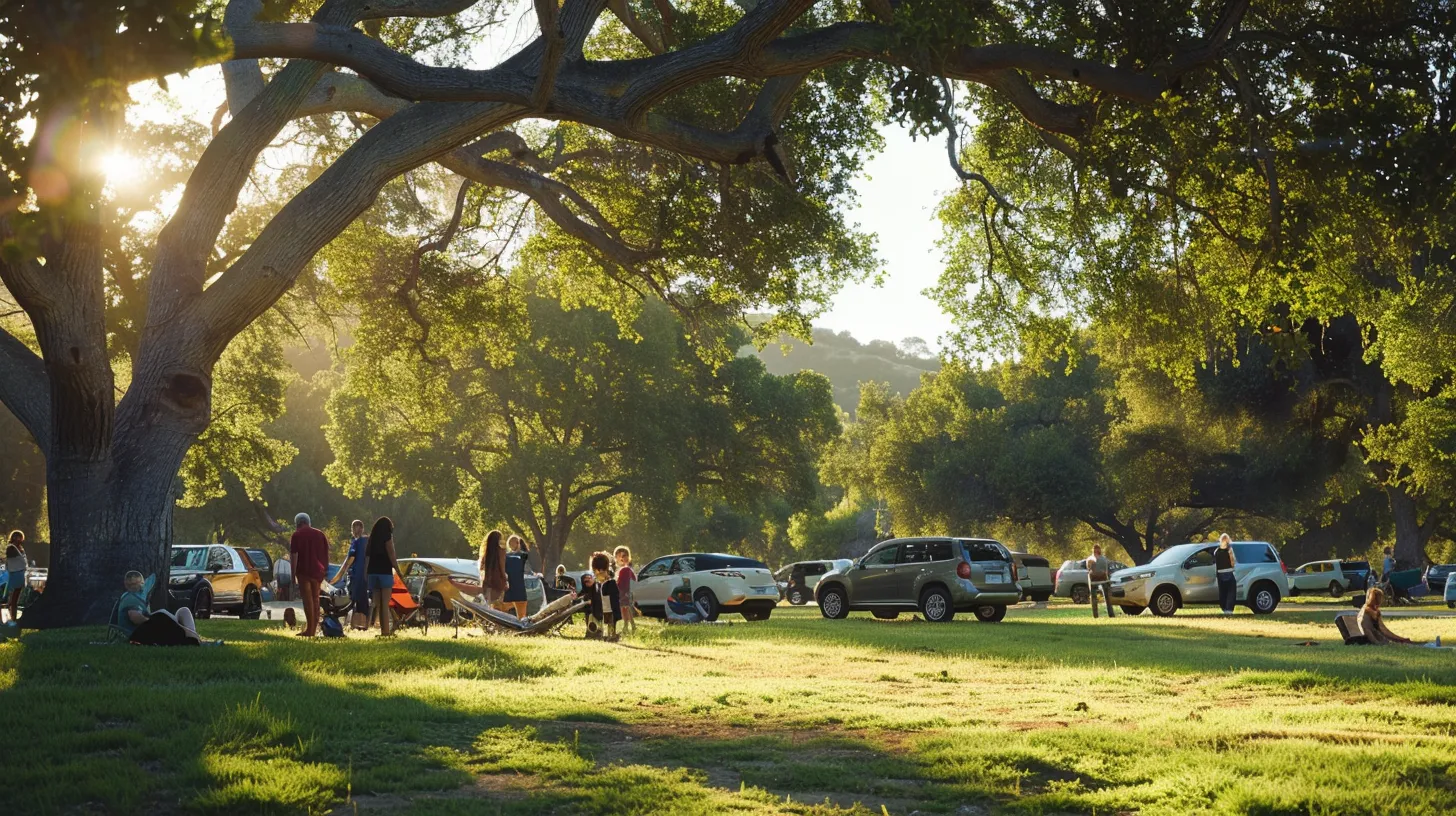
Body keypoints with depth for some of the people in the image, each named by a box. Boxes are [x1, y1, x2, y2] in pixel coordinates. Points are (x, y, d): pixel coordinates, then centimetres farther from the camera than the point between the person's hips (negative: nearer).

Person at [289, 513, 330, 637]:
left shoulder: (297, 535, -2)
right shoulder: (320, 534, 14)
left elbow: (294, 556, -8)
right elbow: (326, 554, 15)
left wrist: (293, 574, -8)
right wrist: (325, 570, 19)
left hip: (304, 571, -5)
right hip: (318, 571, 5)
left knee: (307, 599, -8)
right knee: (315, 599, 12)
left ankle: (309, 629, -15)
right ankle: (314, 629, 12)